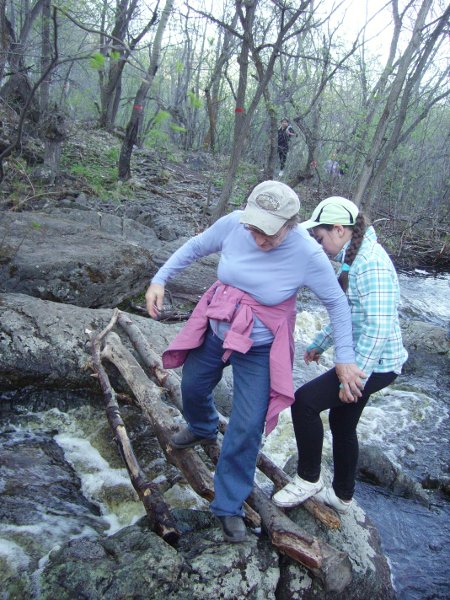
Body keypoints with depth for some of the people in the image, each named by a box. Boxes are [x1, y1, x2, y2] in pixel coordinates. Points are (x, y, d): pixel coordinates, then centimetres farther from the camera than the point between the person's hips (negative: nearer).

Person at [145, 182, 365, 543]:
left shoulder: (308, 254, -26)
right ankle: (203, 430, 61)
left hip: (260, 351, -4)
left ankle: (229, 506, 20)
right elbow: (195, 248, -1)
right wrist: (160, 279, -6)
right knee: (193, 387, 25)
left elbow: (337, 303, -13)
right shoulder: (233, 224, -19)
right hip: (214, 332, 4)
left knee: (246, 428, -2)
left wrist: (344, 358, -12)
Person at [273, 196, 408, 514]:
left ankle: (308, 479, 7)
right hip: (360, 358, 10)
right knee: (342, 422, 19)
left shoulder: (372, 262, -22)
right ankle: (342, 496, 38)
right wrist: (320, 344, 23)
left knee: (304, 401, -14)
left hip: (376, 364, -10)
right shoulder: (354, 257, 9)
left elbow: (379, 327, -27)